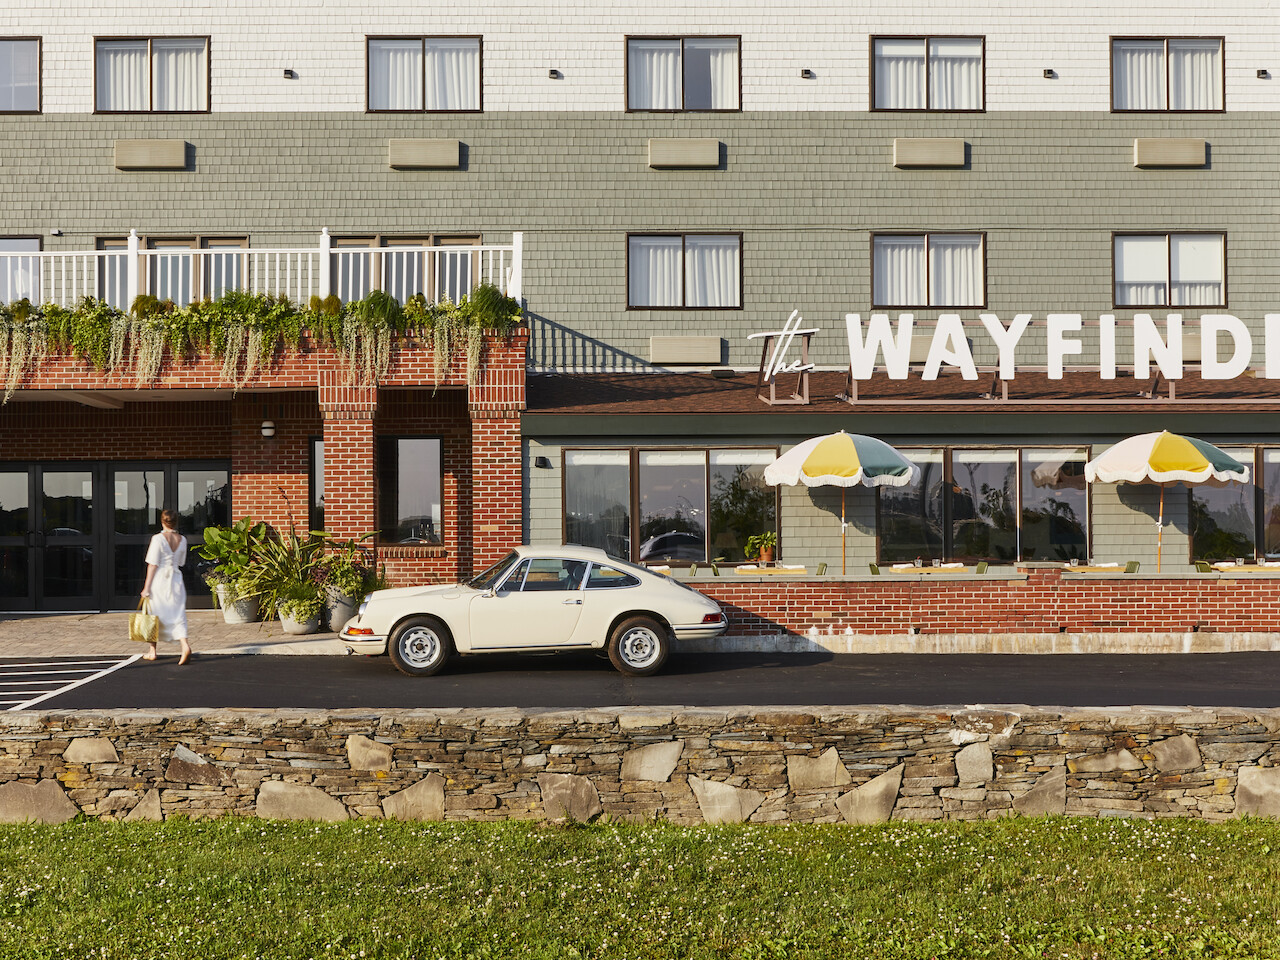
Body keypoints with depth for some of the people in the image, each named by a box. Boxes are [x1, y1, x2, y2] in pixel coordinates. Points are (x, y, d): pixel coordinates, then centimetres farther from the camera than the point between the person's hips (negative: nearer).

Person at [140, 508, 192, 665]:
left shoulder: (158, 539, -11)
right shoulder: (182, 540, 3)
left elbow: (153, 565, -12)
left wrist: (146, 587, -8)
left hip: (159, 580, -3)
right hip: (176, 579, 3)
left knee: (154, 615, 11)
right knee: (177, 615, 3)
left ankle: (152, 651, 20)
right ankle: (185, 645, -18)